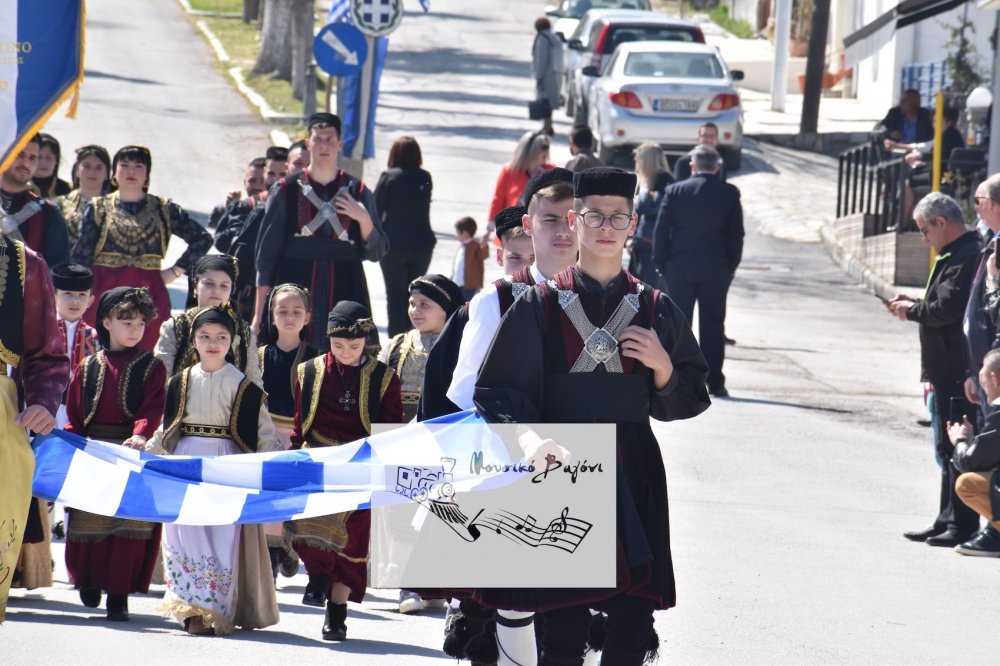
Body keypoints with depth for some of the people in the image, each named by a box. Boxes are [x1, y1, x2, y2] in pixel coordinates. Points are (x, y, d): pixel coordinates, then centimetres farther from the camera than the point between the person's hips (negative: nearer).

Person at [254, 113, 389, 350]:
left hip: (344, 294, 1)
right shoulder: (286, 190, 5)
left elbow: (376, 252, 9)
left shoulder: (358, 193, 9)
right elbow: (267, 251, 4)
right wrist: (259, 313, 0)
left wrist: (364, 219, -9)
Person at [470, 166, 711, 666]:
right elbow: (499, 394, -2)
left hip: (632, 479, 2)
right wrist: (527, 437, -21)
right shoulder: (541, 305, 2)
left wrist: (663, 369, -9)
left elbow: (687, 401, 12)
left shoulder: (654, 309, 9)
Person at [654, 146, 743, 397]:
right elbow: (736, 234, 0)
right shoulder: (729, 194, -1)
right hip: (716, 269, 0)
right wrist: (731, 267, 8)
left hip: (680, 268, 0)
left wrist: (662, 264, 4)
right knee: (713, 327, 5)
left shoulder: (674, 191, -2)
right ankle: (714, 382, 3)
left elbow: (661, 231, -2)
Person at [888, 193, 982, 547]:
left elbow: (947, 309, -24)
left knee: (954, 447, -7)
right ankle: (949, 520, 22)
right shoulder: (956, 254, 16)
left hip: (956, 370, -11)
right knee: (949, 447, 15)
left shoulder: (964, 258, -18)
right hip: (949, 369, 11)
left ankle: (962, 525, -4)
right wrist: (914, 303, 11)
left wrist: (911, 310, -9)